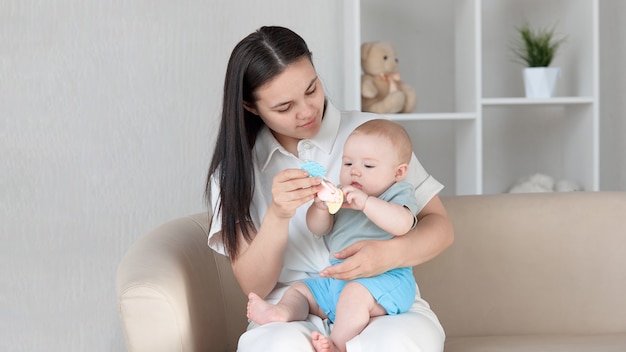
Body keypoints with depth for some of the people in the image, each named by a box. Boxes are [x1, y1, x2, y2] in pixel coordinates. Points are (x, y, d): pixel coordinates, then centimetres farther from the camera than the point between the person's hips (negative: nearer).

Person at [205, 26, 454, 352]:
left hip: (384, 303, 0)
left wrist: (391, 253, -20)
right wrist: (277, 216, -21)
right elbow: (253, 287, -1)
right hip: (292, 315, 0)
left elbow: (440, 227, 3)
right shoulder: (235, 168, 4)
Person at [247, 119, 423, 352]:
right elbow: (318, 229, 9)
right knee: (298, 290, 4)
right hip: (336, 280, 8)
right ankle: (283, 312, -25)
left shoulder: (398, 194, -2)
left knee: (354, 294, -36)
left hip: (385, 278, -8)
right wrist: (321, 207, -14)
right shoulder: (342, 197, 17)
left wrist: (365, 202, -32)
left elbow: (402, 224, -24)